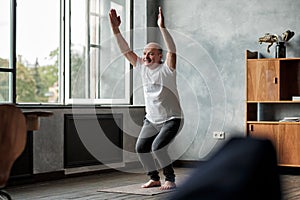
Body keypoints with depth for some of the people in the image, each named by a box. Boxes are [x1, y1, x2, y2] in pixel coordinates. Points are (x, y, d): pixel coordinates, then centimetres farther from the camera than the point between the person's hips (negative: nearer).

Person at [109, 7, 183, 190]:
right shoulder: (142, 67, 1)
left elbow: (172, 49, -30)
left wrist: (162, 27, -41)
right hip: (151, 120, 7)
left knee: (157, 147, -20)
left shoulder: (167, 68, -14)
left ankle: (170, 180, -2)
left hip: (171, 119, -7)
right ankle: (154, 178, 18)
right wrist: (116, 30, -13)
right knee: (141, 148, 0)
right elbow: (126, 50, -2)